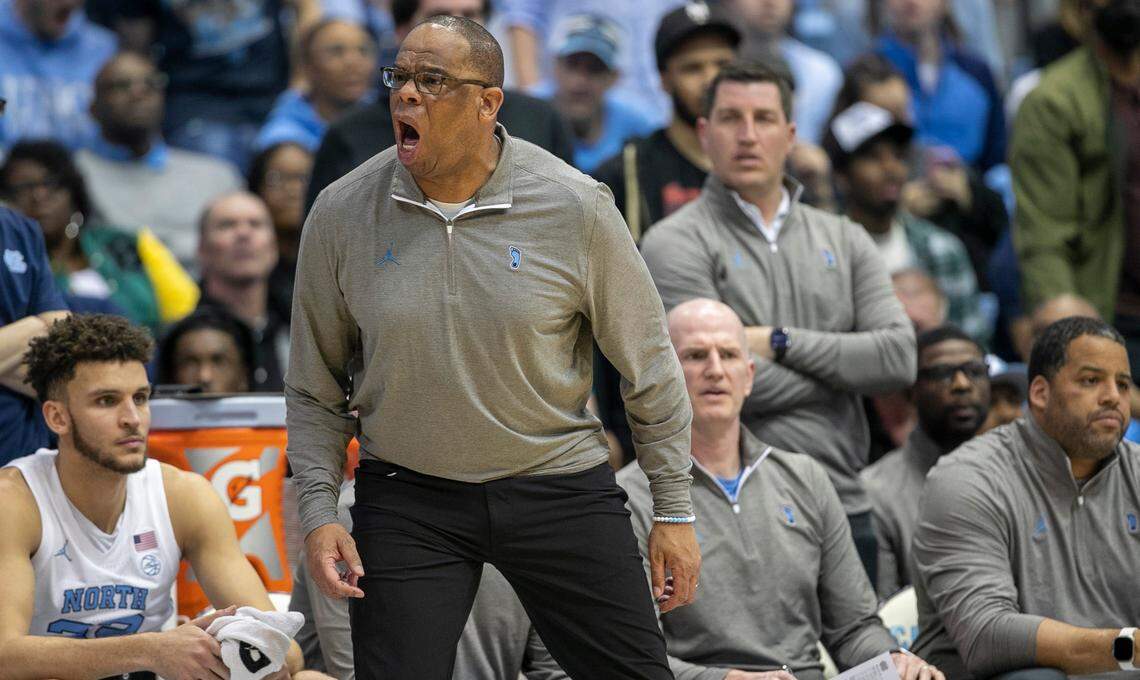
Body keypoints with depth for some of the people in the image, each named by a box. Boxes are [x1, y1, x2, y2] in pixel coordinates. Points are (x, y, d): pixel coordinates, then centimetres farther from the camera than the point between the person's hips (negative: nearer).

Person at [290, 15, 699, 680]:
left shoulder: (577, 207, -9)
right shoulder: (341, 214, -5)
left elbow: (648, 366, 1)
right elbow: (315, 391, 6)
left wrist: (676, 512, 2)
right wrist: (319, 511, -5)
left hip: (560, 484, 0)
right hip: (407, 500, 1)